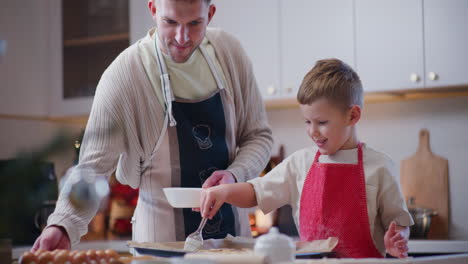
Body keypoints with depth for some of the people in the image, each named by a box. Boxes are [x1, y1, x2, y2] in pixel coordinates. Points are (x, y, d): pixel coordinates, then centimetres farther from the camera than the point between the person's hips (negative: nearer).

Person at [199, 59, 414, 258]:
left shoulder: (378, 166, 1)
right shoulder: (300, 162, 11)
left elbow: (397, 220, 7)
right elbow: (257, 192, 14)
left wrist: (396, 242, -13)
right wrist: (224, 191, -3)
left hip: (364, 259, -1)